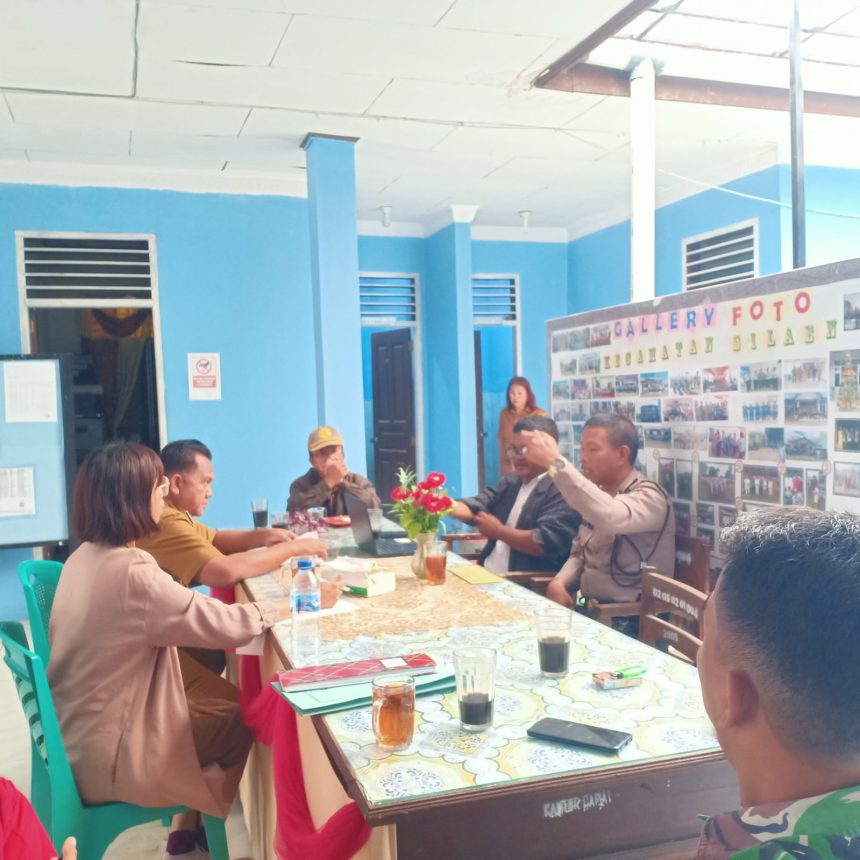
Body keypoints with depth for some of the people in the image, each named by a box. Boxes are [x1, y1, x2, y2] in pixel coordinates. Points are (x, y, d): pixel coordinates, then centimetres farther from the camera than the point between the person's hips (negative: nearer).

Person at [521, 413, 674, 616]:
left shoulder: (649, 496, -14)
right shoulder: (598, 492, 11)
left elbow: (609, 517, -37)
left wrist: (555, 462, -39)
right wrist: (559, 583, -5)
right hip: (588, 607, 7)